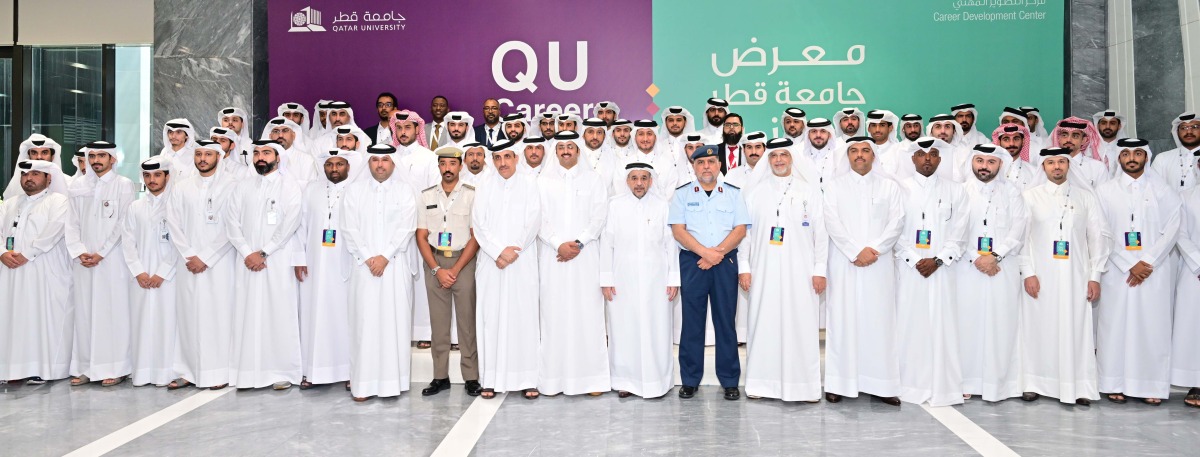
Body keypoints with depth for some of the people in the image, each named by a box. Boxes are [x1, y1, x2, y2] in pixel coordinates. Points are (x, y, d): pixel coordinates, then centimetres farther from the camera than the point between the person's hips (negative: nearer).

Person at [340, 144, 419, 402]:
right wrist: (368, 258, -8)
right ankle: (364, 383, 1)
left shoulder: (405, 191, 7)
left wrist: (384, 256, -11)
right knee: (364, 322, -2)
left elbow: (406, 228, -3)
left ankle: (393, 381, 3)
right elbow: (350, 228, 3)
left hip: (395, 266, -1)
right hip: (364, 265, 1)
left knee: (395, 321, -2)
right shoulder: (355, 191, 11)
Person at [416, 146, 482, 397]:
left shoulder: (472, 195, -2)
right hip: (434, 262, 3)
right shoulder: (426, 196, 7)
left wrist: (455, 270, -9)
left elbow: (476, 236, -4)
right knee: (438, 321, 5)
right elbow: (421, 236, 6)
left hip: (464, 261, -3)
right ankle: (440, 376, 12)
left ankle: (471, 377, 6)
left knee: (467, 320, -1)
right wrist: (437, 270, -5)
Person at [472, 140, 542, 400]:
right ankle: (492, 379, 4)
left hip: (523, 262, -2)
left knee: (524, 317, -2)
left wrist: (512, 253, -8)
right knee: (491, 317, 0)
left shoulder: (530, 184, 5)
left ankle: (527, 379, 2)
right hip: (491, 262, 2)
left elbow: (533, 222, -2)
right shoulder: (484, 188, 10)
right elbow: (478, 225, 2)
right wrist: (499, 251, -10)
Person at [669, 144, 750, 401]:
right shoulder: (682, 194, 7)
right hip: (692, 262, 0)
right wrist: (705, 252, -13)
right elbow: (678, 230, -3)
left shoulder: (733, 194, 9)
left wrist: (718, 251, -12)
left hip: (725, 262, 1)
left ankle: (730, 381, 9)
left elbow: (740, 229, 1)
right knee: (692, 320, 2)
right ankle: (690, 380, 10)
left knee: (726, 320, 2)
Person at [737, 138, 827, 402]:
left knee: (802, 325, -1)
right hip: (764, 271, 1)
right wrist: (743, 267, 0)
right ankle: (761, 382, 10)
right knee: (763, 323, 1)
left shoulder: (810, 191, 7)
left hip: (800, 271, -1)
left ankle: (804, 384, 7)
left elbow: (820, 232, 4)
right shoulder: (755, 192, 9)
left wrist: (819, 269, -2)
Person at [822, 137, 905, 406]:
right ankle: (839, 383, 2)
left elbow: (896, 222, 2)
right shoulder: (835, 186, 9)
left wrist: (874, 249, -11)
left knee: (880, 321, -1)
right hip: (844, 264, -1)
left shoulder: (889, 187, 12)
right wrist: (856, 251, -11)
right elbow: (832, 222, -2)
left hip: (880, 264, 1)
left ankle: (881, 384, 3)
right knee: (842, 320, -2)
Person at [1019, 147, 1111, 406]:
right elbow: (1021, 237, 1)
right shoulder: (1031, 196, 5)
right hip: (1040, 277, 0)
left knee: (1076, 330, 0)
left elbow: (1099, 236, 6)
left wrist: (1095, 276, 0)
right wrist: (1028, 273, -7)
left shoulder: (1085, 196, 7)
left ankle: (1080, 388, 6)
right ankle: (1035, 384, 11)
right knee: (1038, 328, 2)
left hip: (1075, 276, 0)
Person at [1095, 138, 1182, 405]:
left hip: (1155, 271, 0)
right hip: (1117, 271, 0)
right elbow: (1102, 234, 0)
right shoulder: (1105, 191, 6)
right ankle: (1115, 384, 8)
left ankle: (1153, 386, 9)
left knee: (1153, 328, 1)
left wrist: (1147, 263, -10)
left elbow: (1171, 231, 0)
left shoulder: (1164, 191, 6)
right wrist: (1129, 266, -8)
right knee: (1115, 326, 0)